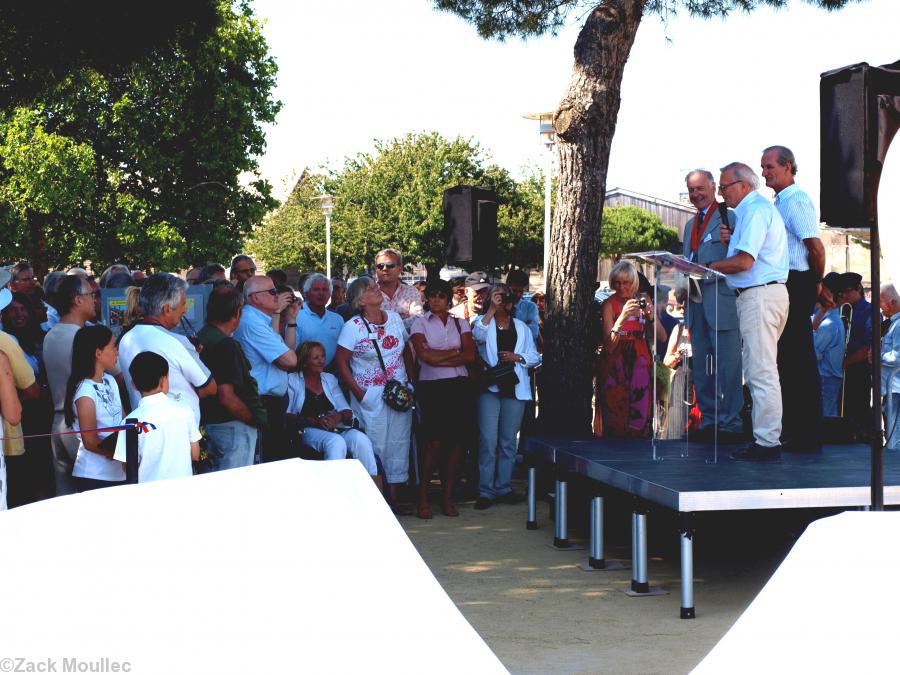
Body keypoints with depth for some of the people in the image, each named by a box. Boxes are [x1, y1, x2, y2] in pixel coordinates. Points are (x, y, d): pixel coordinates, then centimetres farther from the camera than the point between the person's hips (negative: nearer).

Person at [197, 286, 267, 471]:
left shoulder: (201, 338, 9)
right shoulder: (226, 345, -19)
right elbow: (226, 397, -25)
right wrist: (255, 419, -11)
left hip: (208, 425, 10)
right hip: (232, 427, -10)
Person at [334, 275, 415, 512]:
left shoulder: (395, 318, 7)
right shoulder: (353, 327, -8)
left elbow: (406, 351, 16)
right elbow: (341, 362, -8)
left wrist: (411, 381, 7)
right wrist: (359, 393, -12)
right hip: (370, 396, -5)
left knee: (398, 443, 7)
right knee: (374, 446, -4)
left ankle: (394, 497, 16)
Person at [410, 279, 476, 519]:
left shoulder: (460, 323, 13)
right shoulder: (420, 323, 6)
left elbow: (470, 356, -1)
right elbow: (424, 355, -10)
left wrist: (439, 359, -8)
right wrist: (455, 351, -3)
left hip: (459, 386, 3)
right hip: (432, 387, -3)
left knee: (457, 441, 0)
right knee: (434, 441, -11)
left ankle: (448, 497, 7)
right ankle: (423, 497, -1)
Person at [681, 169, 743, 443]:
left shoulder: (730, 218, -3)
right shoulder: (690, 225, 22)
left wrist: (709, 270, -20)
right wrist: (683, 281, 4)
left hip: (721, 301, -8)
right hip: (696, 303, 8)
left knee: (728, 365, -6)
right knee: (701, 366, 10)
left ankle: (731, 424, -3)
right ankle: (709, 420, 17)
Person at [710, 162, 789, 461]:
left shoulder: (755, 210, -13)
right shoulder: (756, 208, 21)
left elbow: (745, 261, -20)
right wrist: (732, 238, 10)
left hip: (760, 295, -11)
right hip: (758, 295, 11)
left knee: (761, 371, -10)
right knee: (759, 371, 12)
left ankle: (767, 442, -10)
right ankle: (766, 438, 16)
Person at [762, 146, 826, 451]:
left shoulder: (796, 201, -13)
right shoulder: (779, 202, 17)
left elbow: (816, 249, -19)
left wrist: (815, 283, -8)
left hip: (796, 286, -10)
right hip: (781, 287, 10)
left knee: (799, 359, -7)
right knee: (786, 359, 13)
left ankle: (807, 435, -4)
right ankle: (791, 429, 20)